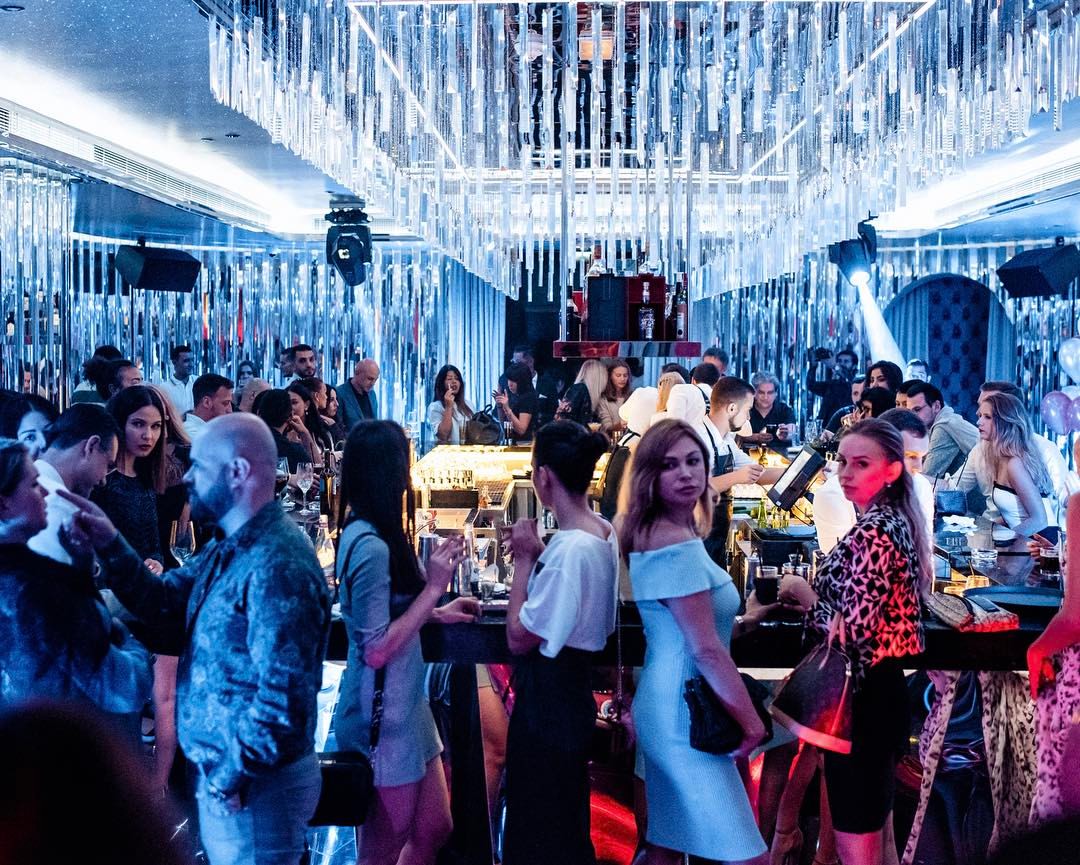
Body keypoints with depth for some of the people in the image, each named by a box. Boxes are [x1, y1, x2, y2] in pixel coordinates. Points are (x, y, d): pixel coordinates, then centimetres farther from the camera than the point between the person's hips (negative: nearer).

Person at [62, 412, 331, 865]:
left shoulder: (277, 564, -25)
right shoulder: (229, 549, 9)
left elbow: (283, 697, -28)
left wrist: (229, 778, -19)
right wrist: (110, 547, -3)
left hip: (255, 786, -9)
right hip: (222, 773, 9)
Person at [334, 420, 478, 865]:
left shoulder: (364, 534, 4)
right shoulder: (371, 547, -24)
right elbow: (376, 650, -25)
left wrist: (437, 612, 10)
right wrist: (433, 587, -20)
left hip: (402, 707, 9)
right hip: (384, 716, -9)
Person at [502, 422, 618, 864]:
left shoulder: (570, 548, -26)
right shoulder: (602, 531, 3)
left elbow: (519, 638, -23)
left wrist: (524, 560, -15)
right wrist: (537, 556, 3)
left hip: (547, 699, -10)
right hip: (569, 689, 10)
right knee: (563, 823, 23)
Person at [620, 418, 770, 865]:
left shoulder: (652, 535, 11)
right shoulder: (678, 545, -19)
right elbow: (706, 650, -20)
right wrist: (751, 722, -15)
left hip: (667, 707, 10)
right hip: (684, 714, -10)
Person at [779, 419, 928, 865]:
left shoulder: (870, 534, -20)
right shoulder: (897, 522, 10)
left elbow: (853, 630, -25)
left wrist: (802, 591, -11)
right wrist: (815, 593, 12)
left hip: (862, 695, -10)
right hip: (889, 686, 10)